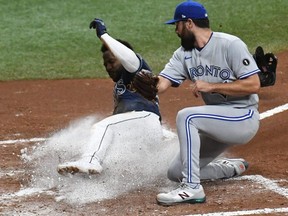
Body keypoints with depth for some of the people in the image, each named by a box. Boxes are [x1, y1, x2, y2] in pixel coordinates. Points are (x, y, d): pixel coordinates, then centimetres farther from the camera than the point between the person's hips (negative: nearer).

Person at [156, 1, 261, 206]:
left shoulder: (230, 44, -16)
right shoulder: (184, 53, 4)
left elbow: (254, 85, -21)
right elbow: (160, 84, -9)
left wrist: (211, 86, -24)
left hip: (244, 117, -8)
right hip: (218, 122, 8)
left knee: (186, 117, -30)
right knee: (176, 172, 7)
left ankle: (192, 188, -27)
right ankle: (233, 167, 26)